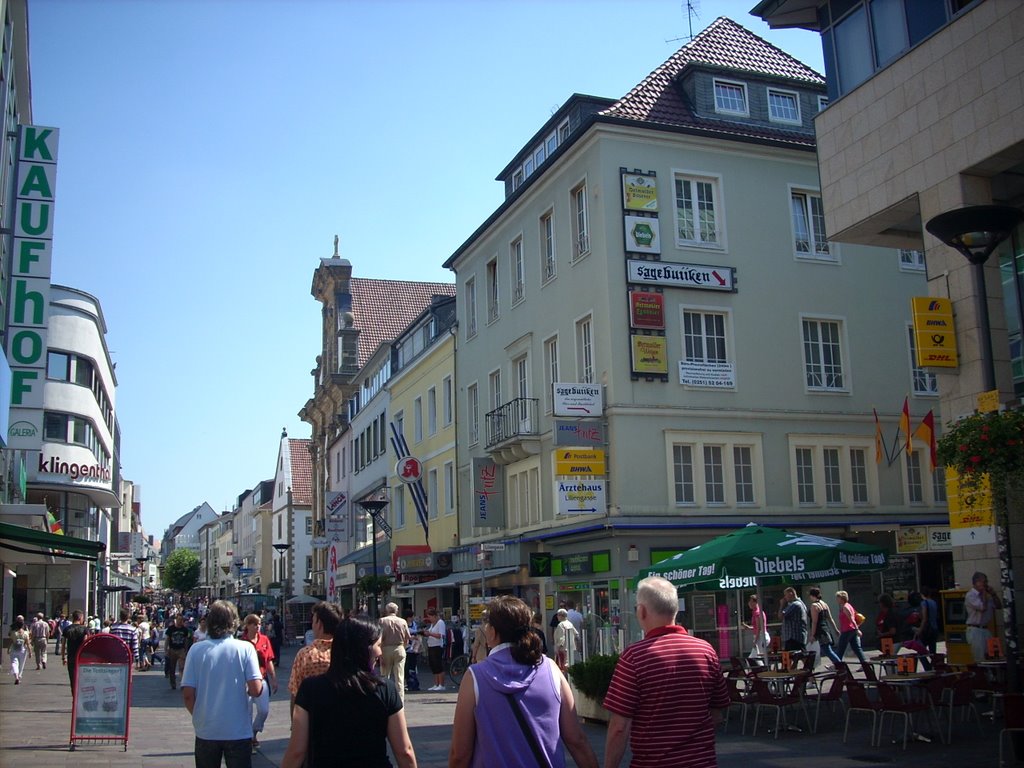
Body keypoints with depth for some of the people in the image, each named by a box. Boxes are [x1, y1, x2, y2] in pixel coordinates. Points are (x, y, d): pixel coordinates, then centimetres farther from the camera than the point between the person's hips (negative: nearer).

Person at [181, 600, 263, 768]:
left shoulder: (196, 650, -5)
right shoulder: (245, 648, -8)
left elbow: (188, 694, -6)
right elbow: (255, 690, -14)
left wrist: (198, 716, 11)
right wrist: (262, 683, 8)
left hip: (206, 731, 1)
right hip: (238, 731, -1)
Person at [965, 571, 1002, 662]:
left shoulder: (986, 595, 14)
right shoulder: (970, 595, -11)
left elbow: (999, 605, 18)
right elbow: (983, 607, -22)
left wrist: (993, 594, 6)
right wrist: (984, 593, -10)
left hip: (986, 630, 8)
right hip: (975, 630, -8)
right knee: (980, 660, -5)